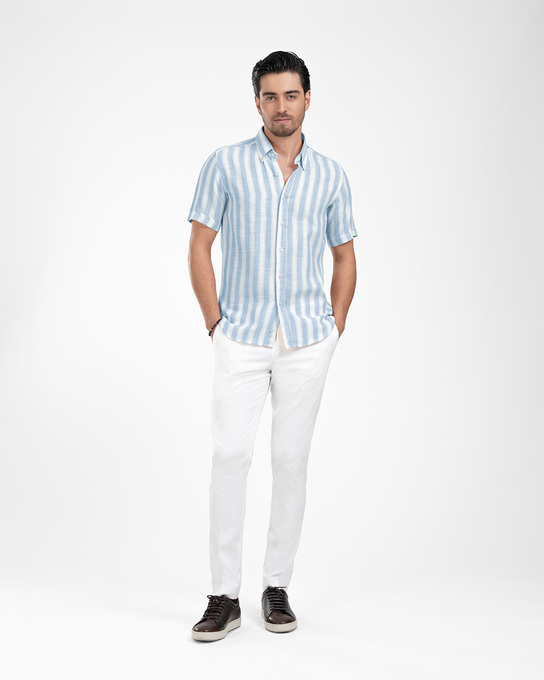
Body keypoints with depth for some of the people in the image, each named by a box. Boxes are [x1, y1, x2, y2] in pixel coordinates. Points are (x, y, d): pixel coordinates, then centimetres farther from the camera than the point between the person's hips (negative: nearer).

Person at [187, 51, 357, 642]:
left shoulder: (330, 175, 8)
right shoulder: (225, 164, 1)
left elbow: (344, 256, 15)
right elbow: (199, 247, 1)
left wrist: (335, 327, 6)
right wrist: (215, 324, -4)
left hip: (307, 342, 2)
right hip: (241, 340, -1)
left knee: (291, 460, 5)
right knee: (230, 456, -8)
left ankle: (277, 587, 17)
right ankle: (224, 596, 1)